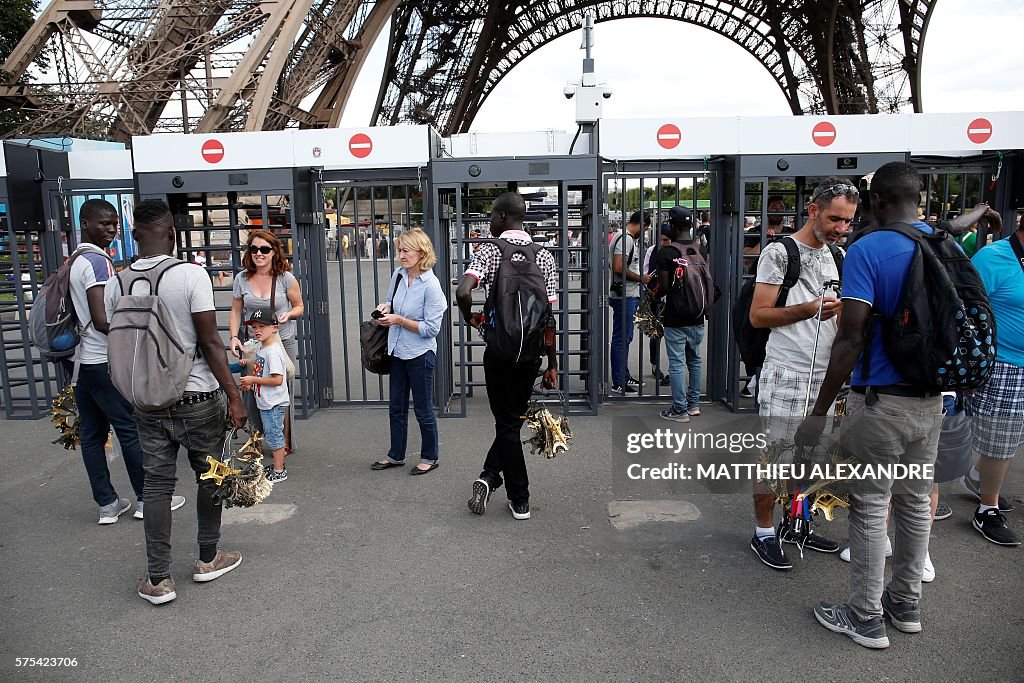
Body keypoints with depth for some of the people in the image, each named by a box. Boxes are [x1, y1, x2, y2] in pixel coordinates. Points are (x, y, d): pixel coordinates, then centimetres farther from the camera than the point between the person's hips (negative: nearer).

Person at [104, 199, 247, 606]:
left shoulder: (115, 284, -1)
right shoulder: (191, 274, -14)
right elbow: (209, 342, -16)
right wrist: (234, 395, -12)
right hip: (198, 397, -3)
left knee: (156, 483, 11)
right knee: (209, 477, 15)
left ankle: (158, 580, 16)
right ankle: (208, 559, 29)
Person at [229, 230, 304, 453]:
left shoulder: (285, 278, -4)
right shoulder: (242, 279, 3)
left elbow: (299, 307, 6)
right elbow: (236, 312, 9)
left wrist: (288, 314, -15)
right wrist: (234, 337, -4)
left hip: (282, 343, -2)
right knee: (251, 393, 4)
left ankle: (285, 443, 20)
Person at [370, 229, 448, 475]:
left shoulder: (431, 285, -19)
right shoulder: (398, 274, 0)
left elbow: (431, 328, -19)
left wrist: (399, 320, -20)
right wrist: (386, 308, -3)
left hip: (420, 354, -7)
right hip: (398, 351, 7)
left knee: (423, 409, 7)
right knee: (396, 406, 17)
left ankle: (429, 457, 25)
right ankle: (396, 455, 33)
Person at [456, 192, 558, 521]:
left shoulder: (490, 250, -8)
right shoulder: (544, 256, 2)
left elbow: (463, 291, -24)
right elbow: (549, 316, 0)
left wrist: (471, 318, -3)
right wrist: (553, 364, 5)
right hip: (532, 351, 3)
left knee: (508, 423, 9)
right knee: (514, 418, 20)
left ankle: (520, 500, 15)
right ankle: (490, 475, 18)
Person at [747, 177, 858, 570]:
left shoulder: (835, 256, 15)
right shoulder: (779, 253, -8)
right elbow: (758, 316, -12)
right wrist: (809, 309, -23)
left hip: (825, 374, 7)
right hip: (786, 375, -7)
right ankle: (764, 534, 12)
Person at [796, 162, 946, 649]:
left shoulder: (867, 251, -16)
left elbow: (851, 338, -23)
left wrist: (819, 413, -19)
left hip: (881, 403, -7)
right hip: (931, 401, 7)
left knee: (869, 507, 4)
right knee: (915, 502, 18)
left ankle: (865, 618, 16)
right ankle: (906, 603, 33)